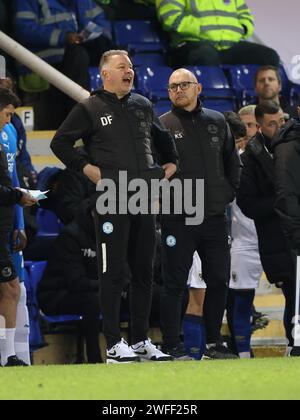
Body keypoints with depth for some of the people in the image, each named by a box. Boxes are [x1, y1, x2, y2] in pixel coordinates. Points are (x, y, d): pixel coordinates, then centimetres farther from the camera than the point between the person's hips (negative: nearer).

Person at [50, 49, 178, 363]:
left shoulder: (142, 106, 16)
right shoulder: (90, 109, 0)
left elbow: (163, 137, 33)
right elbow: (59, 143, 2)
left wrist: (171, 163, 21)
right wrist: (86, 168, -5)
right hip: (112, 202, -6)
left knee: (144, 271, 8)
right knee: (112, 272, -5)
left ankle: (141, 341, 15)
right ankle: (113, 344, -4)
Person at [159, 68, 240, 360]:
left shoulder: (217, 122, 11)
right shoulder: (162, 126, -1)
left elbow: (232, 161, 19)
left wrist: (228, 192, 10)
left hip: (215, 216, 4)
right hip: (178, 219, -4)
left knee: (219, 281, 8)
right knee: (174, 284, -2)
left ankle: (213, 343, 19)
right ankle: (172, 346, 3)